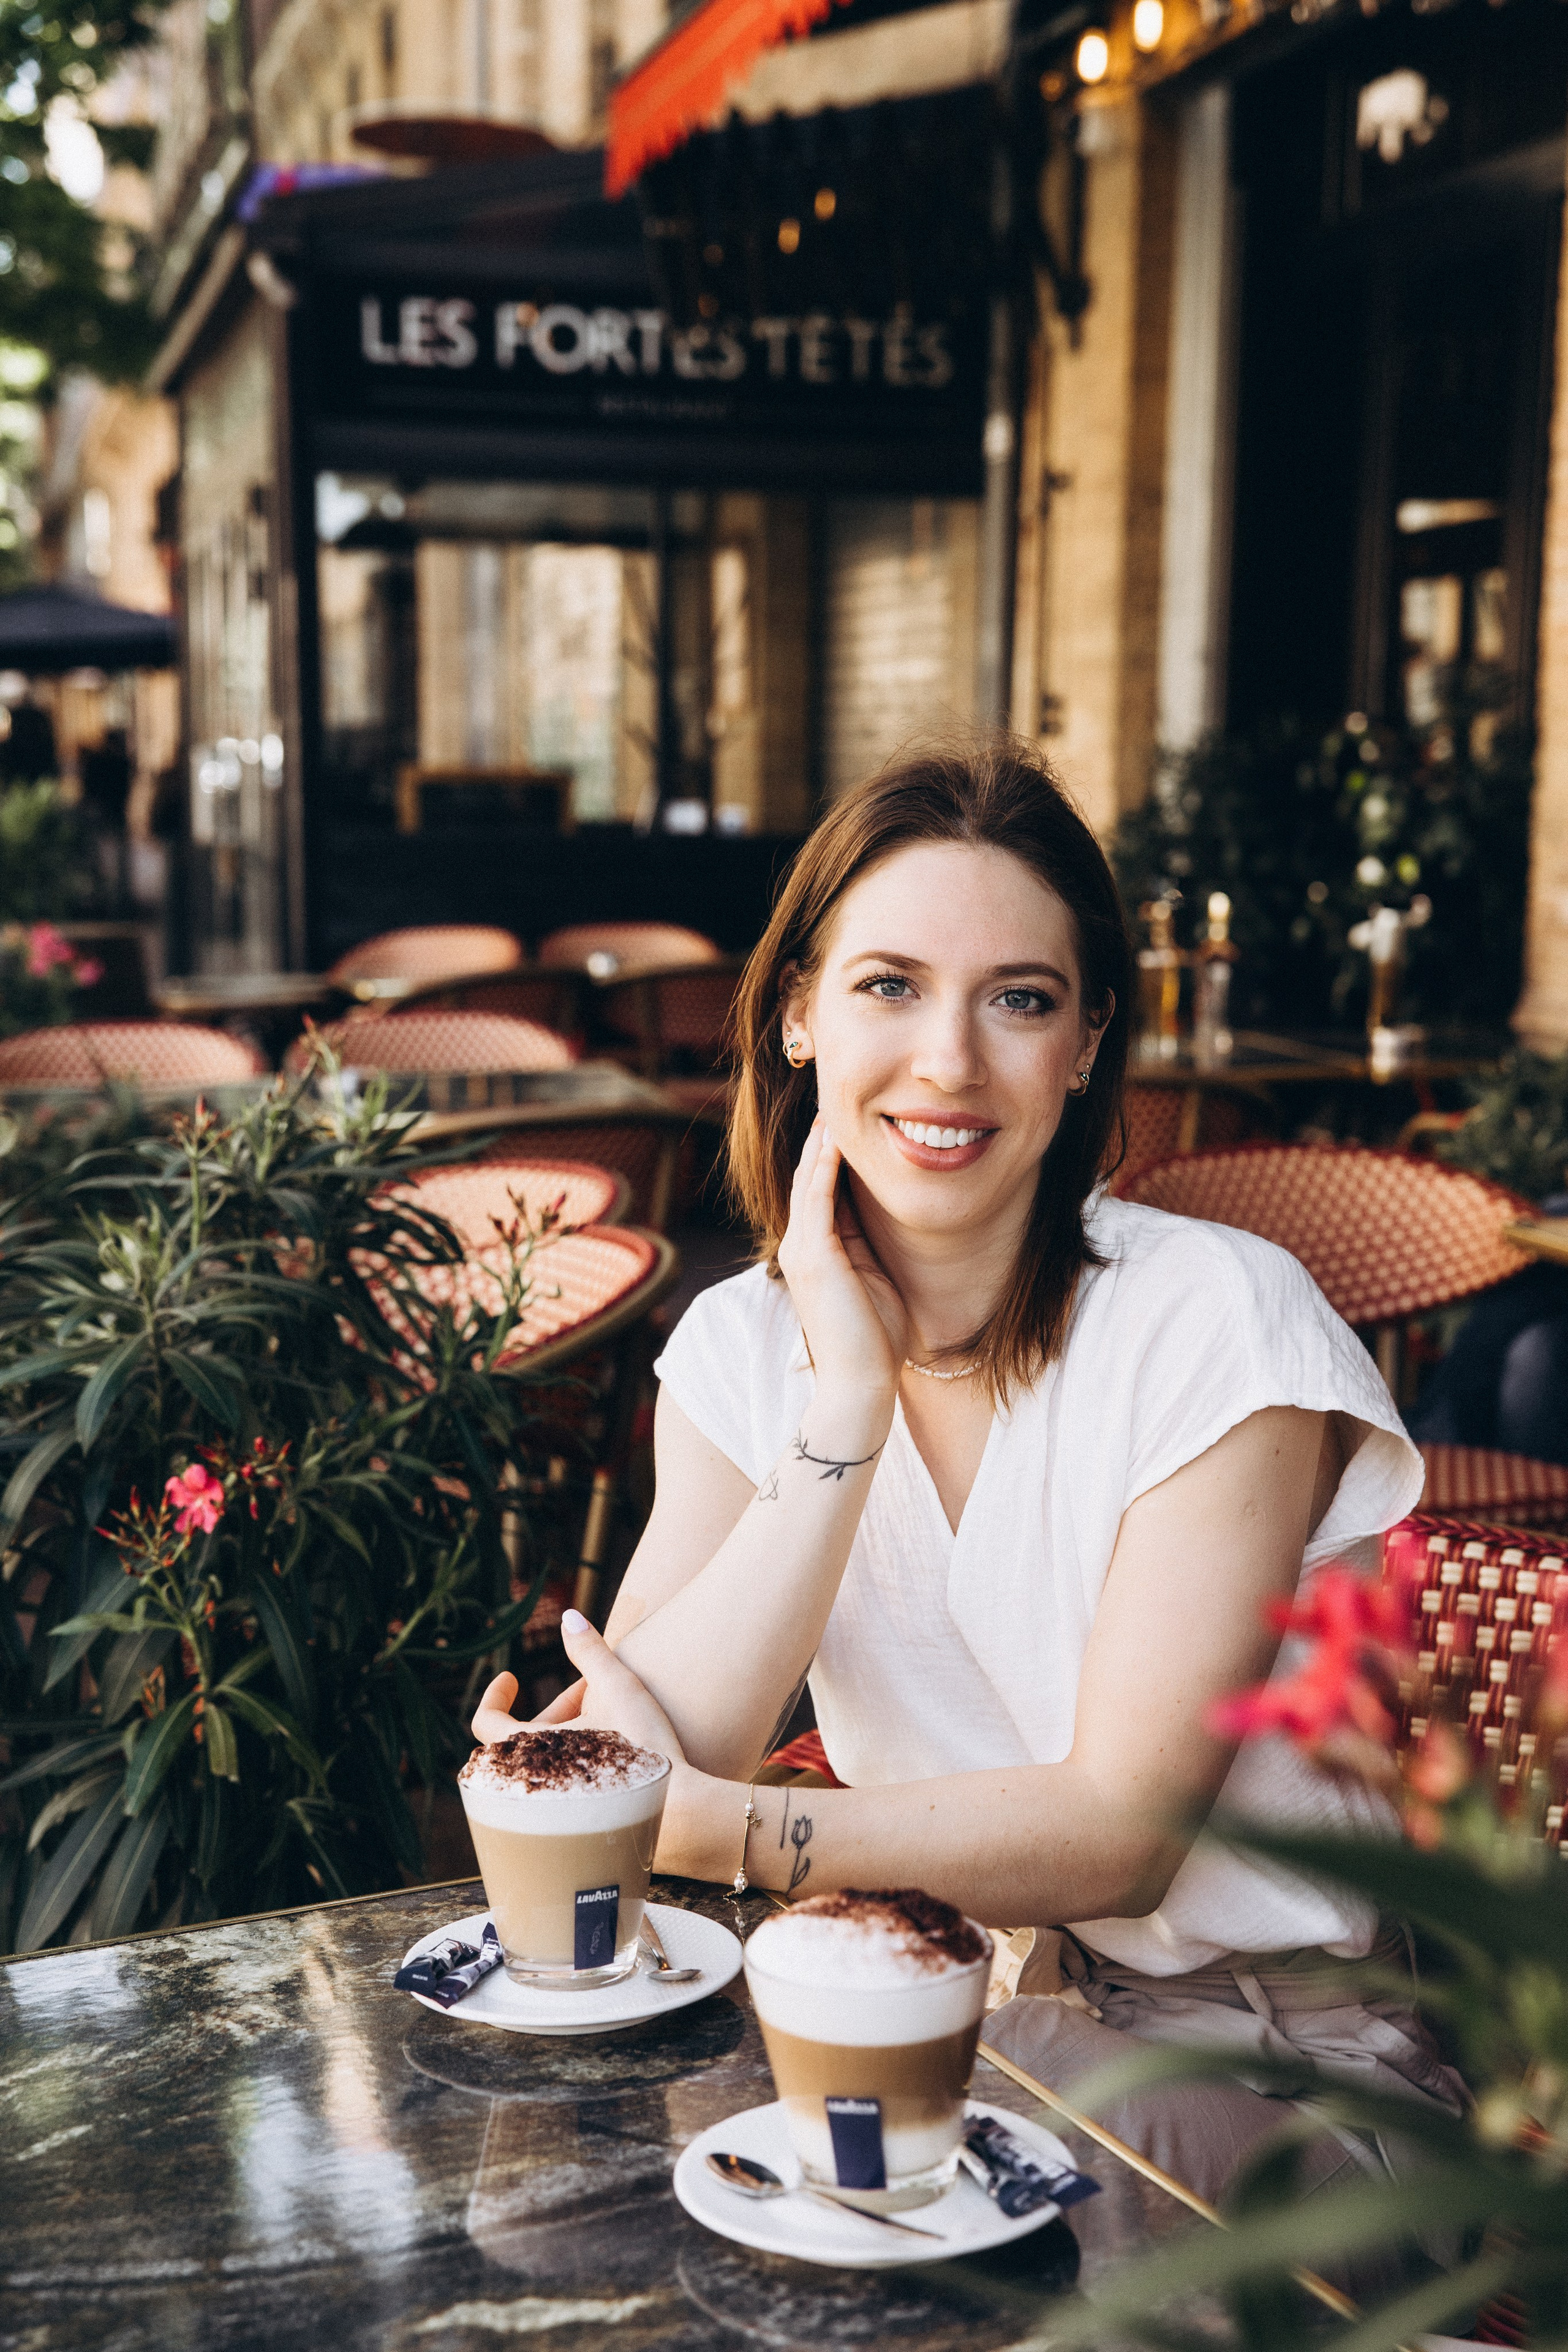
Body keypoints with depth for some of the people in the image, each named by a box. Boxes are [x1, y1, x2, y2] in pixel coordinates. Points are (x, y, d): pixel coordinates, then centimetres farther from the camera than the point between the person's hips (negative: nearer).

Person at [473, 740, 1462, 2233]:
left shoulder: (1215, 1321, -15)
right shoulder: (741, 1348, 0)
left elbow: (1118, 1834, -18)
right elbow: (646, 1756, -15)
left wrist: (719, 1827, -21)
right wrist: (849, 1397, -20)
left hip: (1279, 2057, -4)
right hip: (946, 2001, 5)